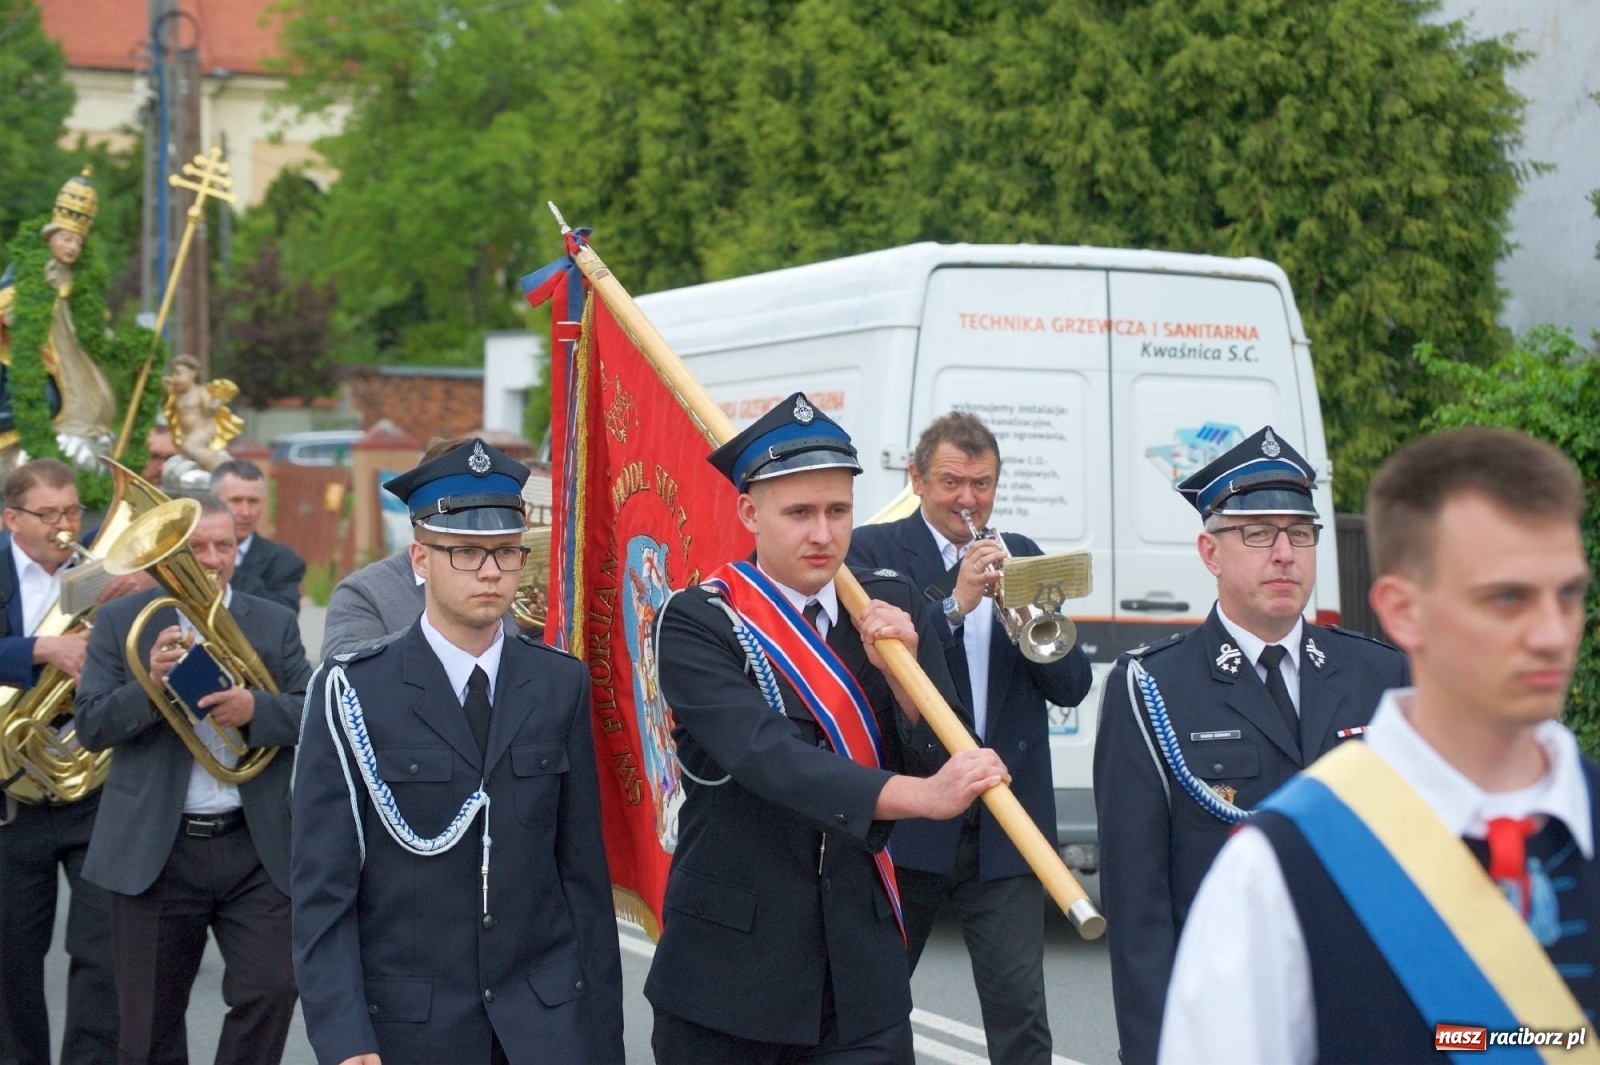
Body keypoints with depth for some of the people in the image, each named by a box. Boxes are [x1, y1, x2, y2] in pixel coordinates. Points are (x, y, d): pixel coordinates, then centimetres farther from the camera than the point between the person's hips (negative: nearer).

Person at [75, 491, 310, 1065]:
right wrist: (150, 684, -22)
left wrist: (255, 709, -21)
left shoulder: (275, 623, 7)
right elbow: (91, 727, -5)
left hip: (256, 846, 1)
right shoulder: (120, 620, 2)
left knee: (271, 990, -9)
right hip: (153, 850, -1)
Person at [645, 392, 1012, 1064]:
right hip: (727, 975, -3)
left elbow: (946, 760, 2)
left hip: (860, 974, 3)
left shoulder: (887, 603, 5)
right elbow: (768, 756, -26)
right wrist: (920, 795, -39)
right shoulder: (698, 625, -10)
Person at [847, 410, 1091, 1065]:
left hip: (1006, 826, 3)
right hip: (907, 815, -2)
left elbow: (1072, 686, 7)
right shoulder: (874, 551, 0)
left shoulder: (1020, 557, 12)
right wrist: (955, 605, -21)